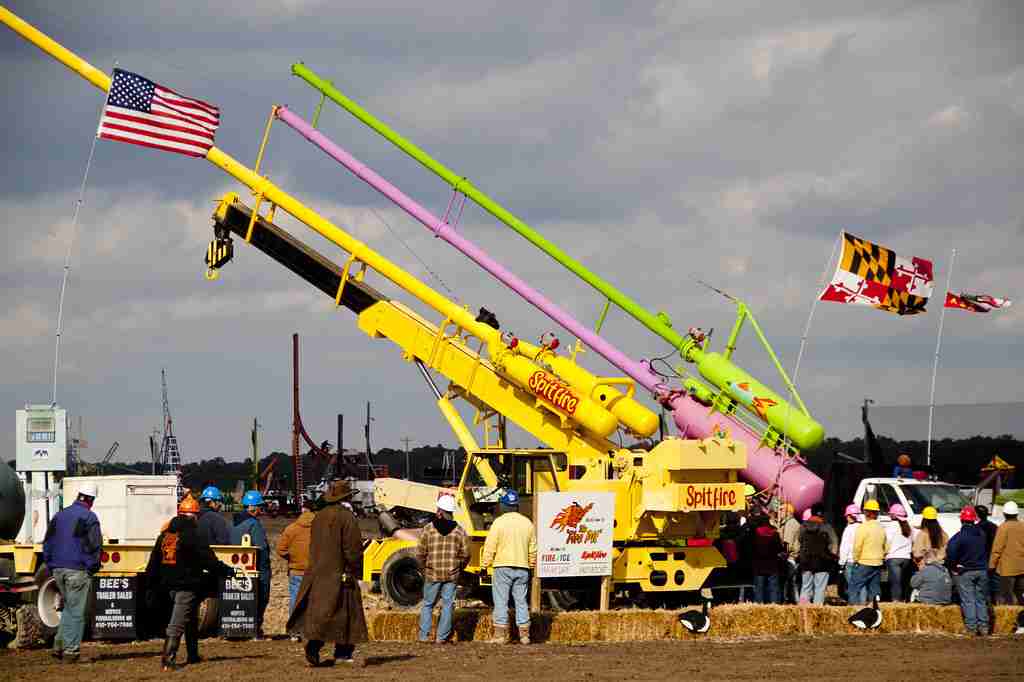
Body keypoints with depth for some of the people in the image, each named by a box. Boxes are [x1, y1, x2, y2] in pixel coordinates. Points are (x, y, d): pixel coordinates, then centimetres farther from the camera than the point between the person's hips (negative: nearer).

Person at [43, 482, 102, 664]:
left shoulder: (59, 515, 12)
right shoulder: (89, 517, -7)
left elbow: (48, 543, 15)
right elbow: (95, 546, -11)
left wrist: (51, 567, 17)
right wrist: (92, 568, -2)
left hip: (58, 569, 6)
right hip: (78, 570, -6)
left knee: (68, 607, 19)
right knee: (76, 611, 0)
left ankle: (59, 645, 11)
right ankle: (70, 651, -2)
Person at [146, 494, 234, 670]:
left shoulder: (165, 535, 10)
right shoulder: (193, 535, -12)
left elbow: (153, 563, 14)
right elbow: (209, 560, -14)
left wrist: (150, 588, 18)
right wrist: (226, 571, 0)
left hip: (170, 585, 7)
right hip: (188, 585, -7)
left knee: (191, 619, 23)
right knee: (177, 623, -9)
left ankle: (193, 655, 32)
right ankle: (167, 659, -18)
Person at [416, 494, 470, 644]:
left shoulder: (428, 529, -5)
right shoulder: (459, 531, -1)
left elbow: (420, 554, -3)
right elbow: (465, 555, 1)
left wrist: (423, 569, 12)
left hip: (432, 574, -1)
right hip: (452, 575, 1)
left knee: (428, 604, 11)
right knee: (447, 605, 6)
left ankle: (424, 636, 8)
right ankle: (442, 637, 4)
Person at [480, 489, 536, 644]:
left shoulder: (499, 522, -7)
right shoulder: (527, 523, 8)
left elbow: (490, 547, -9)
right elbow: (533, 549, 15)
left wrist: (484, 566, -2)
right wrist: (531, 566, 26)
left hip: (503, 567, -4)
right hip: (522, 568, 5)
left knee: (501, 601, -1)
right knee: (521, 601, 9)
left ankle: (500, 634, -5)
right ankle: (524, 634, 8)